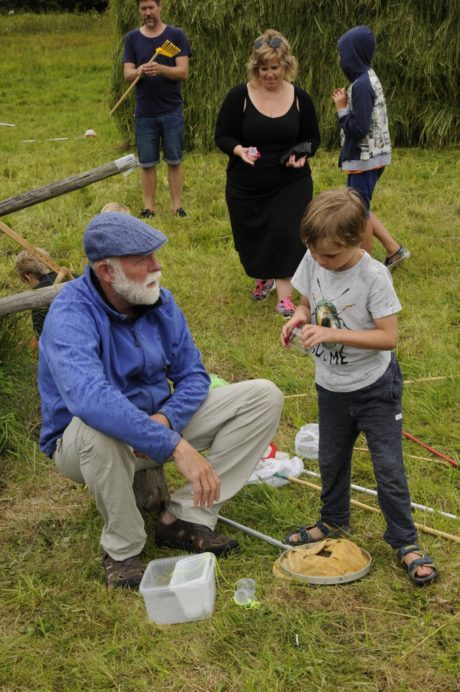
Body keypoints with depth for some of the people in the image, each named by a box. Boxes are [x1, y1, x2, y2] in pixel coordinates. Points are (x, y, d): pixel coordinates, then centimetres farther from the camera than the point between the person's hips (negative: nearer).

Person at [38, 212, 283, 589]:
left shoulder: (159, 301, -6)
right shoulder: (71, 314, -27)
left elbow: (193, 375, -1)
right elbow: (89, 398, -44)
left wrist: (167, 419, -23)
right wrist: (174, 447, -46)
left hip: (160, 421, 6)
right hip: (82, 445, -6)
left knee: (264, 397, -5)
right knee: (97, 427, -43)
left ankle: (185, 517, -11)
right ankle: (122, 548, -16)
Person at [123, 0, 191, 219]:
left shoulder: (176, 35, 0)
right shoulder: (132, 38, 6)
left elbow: (183, 72, -7)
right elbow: (127, 74, 0)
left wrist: (160, 69, -25)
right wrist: (139, 71, -23)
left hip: (172, 111, -1)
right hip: (144, 113, 1)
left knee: (174, 161, 3)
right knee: (147, 163, 5)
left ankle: (177, 207, 9)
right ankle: (148, 208, 12)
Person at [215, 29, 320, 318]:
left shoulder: (300, 98, -2)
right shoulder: (239, 97, -8)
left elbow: (313, 138, 7)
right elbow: (222, 136, -2)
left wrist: (302, 155, -15)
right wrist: (239, 150, -24)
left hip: (290, 185, 0)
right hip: (245, 186, 1)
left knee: (286, 235, -10)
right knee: (252, 238, 11)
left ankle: (285, 296, 0)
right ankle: (264, 278, 41)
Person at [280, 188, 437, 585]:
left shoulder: (373, 276, -26)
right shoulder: (313, 263, -10)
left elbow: (389, 336, -26)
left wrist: (333, 333, -34)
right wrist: (300, 317, -17)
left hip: (374, 387, -5)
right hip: (331, 386, 6)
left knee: (388, 466, 1)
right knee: (331, 460, 21)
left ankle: (405, 541, 16)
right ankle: (334, 521, 43)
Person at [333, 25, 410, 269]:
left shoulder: (361, 85, -21)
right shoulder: (369, 78, 8)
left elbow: (358, 129, -24)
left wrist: (341, 108, -12)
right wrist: (347, 102, 7)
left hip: (363, 159, -10)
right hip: (372, 156, 10)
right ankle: (394, 250, 23)